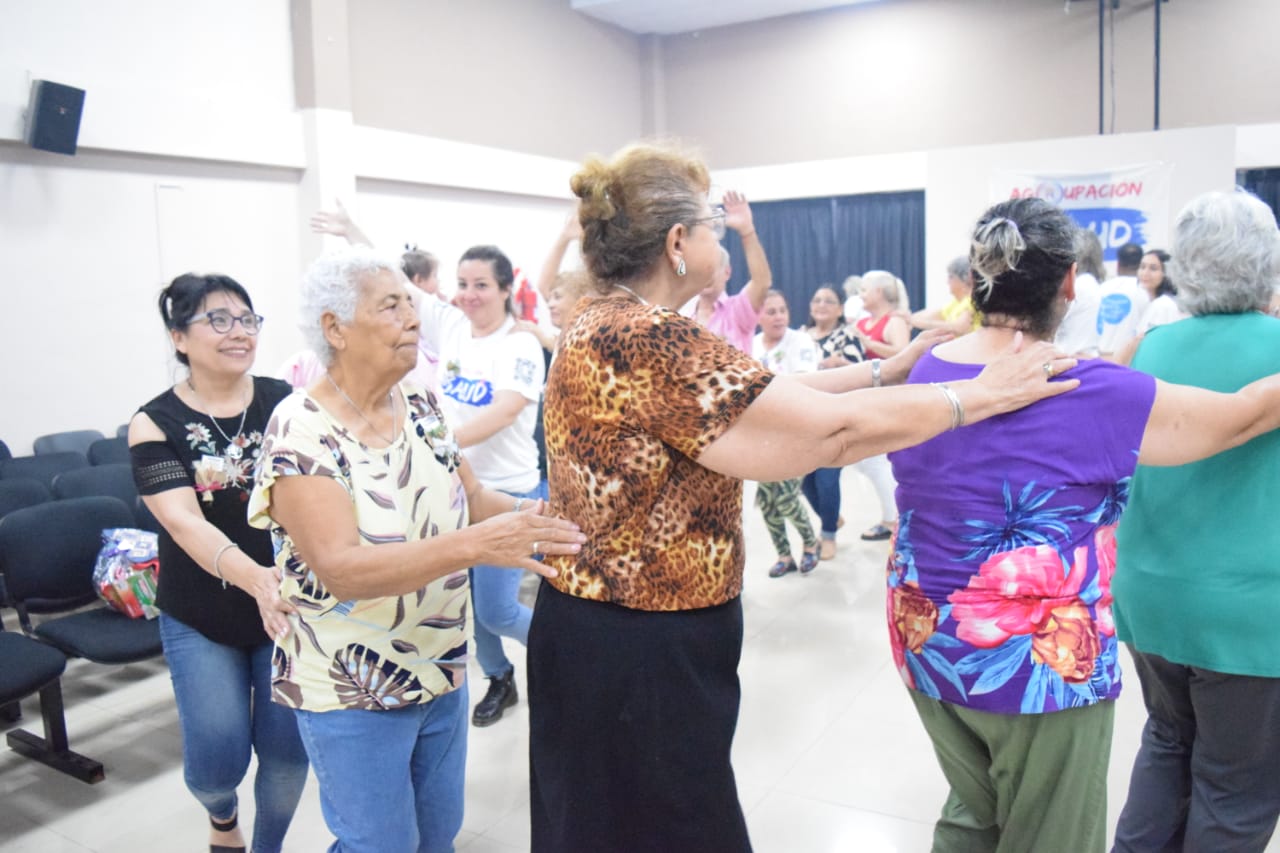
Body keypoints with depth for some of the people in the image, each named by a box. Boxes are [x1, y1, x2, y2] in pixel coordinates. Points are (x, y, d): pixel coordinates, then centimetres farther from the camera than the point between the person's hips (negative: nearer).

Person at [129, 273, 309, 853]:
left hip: (290, 605, 1)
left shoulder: (285, 403, -6)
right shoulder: (155, 424, -10)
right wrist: (254, 578, -41)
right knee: (218, 758, 2)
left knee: (286, 748, 6)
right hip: (198, 617, -1)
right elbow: (184, 522, -23)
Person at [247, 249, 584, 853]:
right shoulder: (300, 431, -20)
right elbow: (340, 569, -30)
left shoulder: (421, 406, -1)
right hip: (353, 696, -6)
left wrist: (530, 514, -19)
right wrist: (475, 544, -41)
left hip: (444, 674, 6)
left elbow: (472, 500, 2)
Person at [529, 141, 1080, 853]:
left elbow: (766, 393, 6)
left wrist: (886, 370, 6)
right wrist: (982, 395, -12)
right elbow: (829, 428, -25)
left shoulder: (606, 325, 6)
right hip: (641, 657, -10)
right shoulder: (649, 340, -25)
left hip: (600, 636, 10)